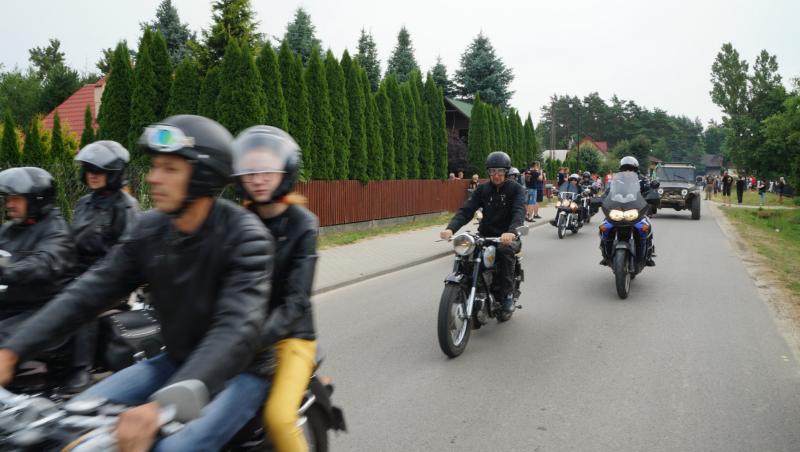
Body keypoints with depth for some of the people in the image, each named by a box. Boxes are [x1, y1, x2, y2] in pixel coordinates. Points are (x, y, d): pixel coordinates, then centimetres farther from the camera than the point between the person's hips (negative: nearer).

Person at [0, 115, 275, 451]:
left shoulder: (245, 237, -23)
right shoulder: (149, 229, -2)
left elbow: (237, 329, -35)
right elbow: (89, 291, -3)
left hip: (237, 372, -6)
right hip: (174, 362, 7)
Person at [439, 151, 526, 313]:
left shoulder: (516, 189, -3)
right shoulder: (482, 189, 7)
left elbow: (519, 212, -21)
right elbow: (466, 210, -6)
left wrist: (512, 232, -44)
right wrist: (451, 228, -26)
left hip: (508, 237, -3)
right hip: (485, 235, 3)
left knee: (505, 250, -37)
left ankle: (507, 294, -19)